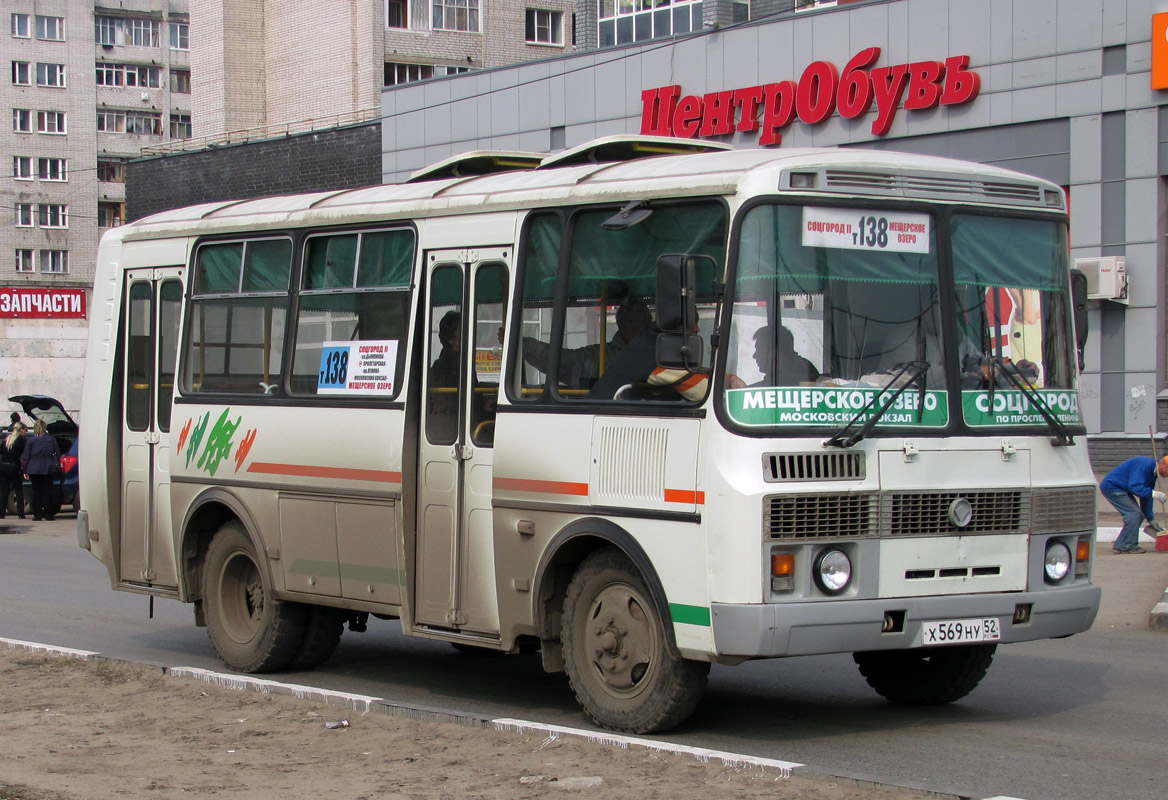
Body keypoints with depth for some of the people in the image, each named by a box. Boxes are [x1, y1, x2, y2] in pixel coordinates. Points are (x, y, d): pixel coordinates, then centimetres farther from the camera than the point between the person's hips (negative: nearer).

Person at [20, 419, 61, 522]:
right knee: (47, 491, 5)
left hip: (34, 470, 0)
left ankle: (37, 515, 4)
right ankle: (48, 514, 2)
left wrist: (25, 470, 6)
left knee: (36, 491, 5)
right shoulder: (51, 439, 1)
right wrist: (58, 464, 21)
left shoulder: (30, 440, -2)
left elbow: (25, 456, 0)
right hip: (47, 469, 0)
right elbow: (57, 454, 6)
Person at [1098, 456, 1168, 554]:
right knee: (1133, 513, -15)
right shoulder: (1144, 465, -23)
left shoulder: (1152, 470, 9)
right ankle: (1128, 546, -7)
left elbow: (1146, 495, 16)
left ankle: (1120, 546, 11)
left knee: (1139, 516, 7)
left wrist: (1151, 518, 16)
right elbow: (1134, 486, -30)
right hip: (1112, 487, -10)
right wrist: (1153, 493, -31)